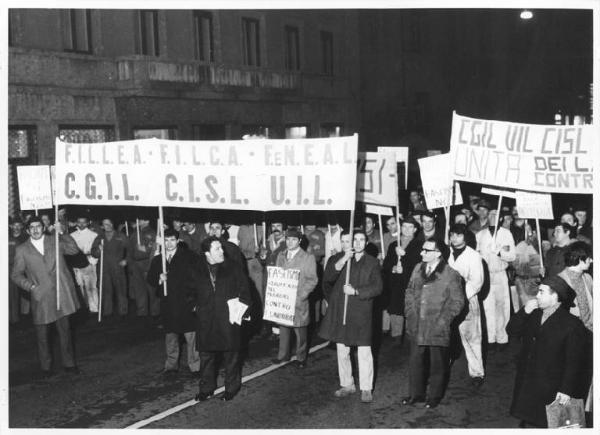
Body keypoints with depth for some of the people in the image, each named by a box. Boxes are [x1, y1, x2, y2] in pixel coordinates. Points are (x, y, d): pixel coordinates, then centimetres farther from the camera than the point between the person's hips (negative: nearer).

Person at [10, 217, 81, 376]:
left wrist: (62, 233, -16)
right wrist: (30, 286, -8)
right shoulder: (21, 250, 6)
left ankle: (69, 364, 19)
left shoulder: (56, 241, 8)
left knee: (64, 330, 7)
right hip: (40, 297, 0)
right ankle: (46, 367, 22)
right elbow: (16, 275, 6)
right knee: (42, 335, 7)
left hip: (60, 294, 1)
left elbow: (73, 249, -7)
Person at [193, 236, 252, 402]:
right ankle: (206, 388, 23)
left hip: (228, 318, -1)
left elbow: (244, 289, 2)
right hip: (206, 320, 2)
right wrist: (195, 306, 4)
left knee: (230, 354, 8)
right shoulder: (197, 270, 2)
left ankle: (232, 387, 22)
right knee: (206, 354, 10)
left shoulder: (233, 267, -1)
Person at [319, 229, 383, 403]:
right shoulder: (336, 259, 6)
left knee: (364, 352, -2)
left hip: (361, 312, -2)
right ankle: (347, 385, 24)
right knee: (342, 351, 11)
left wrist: (356, 291, -15)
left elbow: (377, 287, -5)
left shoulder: (372, 263, 4)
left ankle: (366, 389, 7)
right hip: (339, 312, 2)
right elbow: (327, 279, -11)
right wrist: (343, 260, -21)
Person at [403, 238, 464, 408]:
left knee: (437, 364, 9)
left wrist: (444, 319, -10)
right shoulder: (418, 269, 6)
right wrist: (409, 312, 7)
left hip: (437, 328, -5)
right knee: (415, 361, 13)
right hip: (417, 326, 5)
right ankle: (415, 394, 29)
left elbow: (458, 301, -6)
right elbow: (410, 292, 16)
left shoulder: (450, 275, -12)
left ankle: (434, 396, 25)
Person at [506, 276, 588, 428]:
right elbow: (511, 331, 2)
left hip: (551, 388, -5)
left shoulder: (572, 325, -17)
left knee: (546, 423, 6)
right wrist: (524, 312, -14)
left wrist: (566, 389, -19)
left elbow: (574, 361, -16)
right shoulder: (532, 315, 2)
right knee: (525, 419, 17)